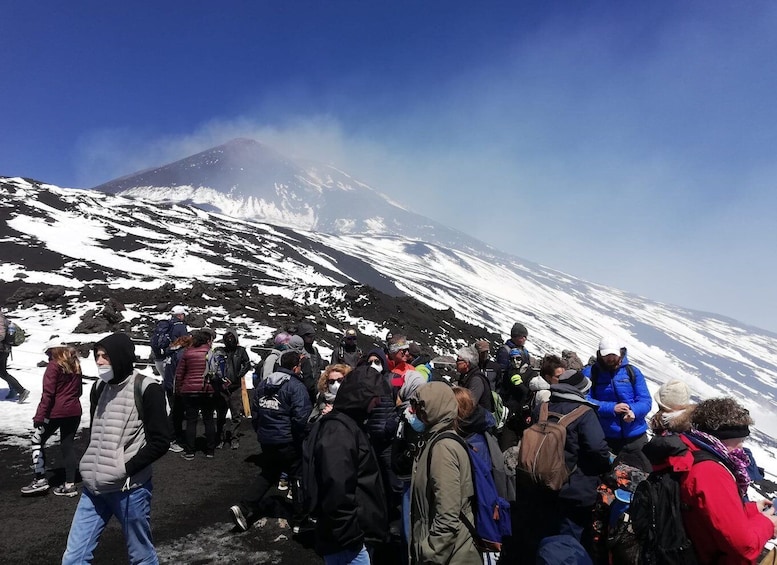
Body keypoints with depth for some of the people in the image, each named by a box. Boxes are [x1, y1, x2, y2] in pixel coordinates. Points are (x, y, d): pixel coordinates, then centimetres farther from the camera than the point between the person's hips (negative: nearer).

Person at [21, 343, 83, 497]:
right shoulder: (76, 367, 12)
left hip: (55, 412, -6)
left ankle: (40, 480, 9)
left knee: (37, 441, 12)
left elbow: (48, 393, -14)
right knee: (67, 445, 11)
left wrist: (40, 416, -13)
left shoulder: (54, 366, -8)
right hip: (74, 412, 6)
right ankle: (70, 484, 12)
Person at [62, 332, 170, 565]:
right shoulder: (99, 388, 9)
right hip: (94, 488, 6)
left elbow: (160, 441, -13)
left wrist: (127, 469, -16)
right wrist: (90, 466, 9)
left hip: (129, 488, -6)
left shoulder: (146, 389, -12)